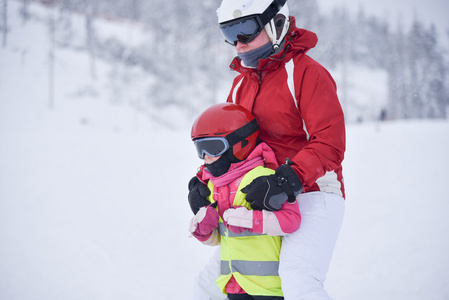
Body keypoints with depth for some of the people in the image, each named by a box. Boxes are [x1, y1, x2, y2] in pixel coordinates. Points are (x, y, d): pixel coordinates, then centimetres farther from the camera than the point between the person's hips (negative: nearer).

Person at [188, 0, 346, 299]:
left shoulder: (306, 72, -11)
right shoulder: (242, 83, 14)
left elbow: (330, 144, -19)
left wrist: (287, 180, -30)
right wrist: (205, 179, 3)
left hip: (312, 197, -8)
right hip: (265, 204, 8)